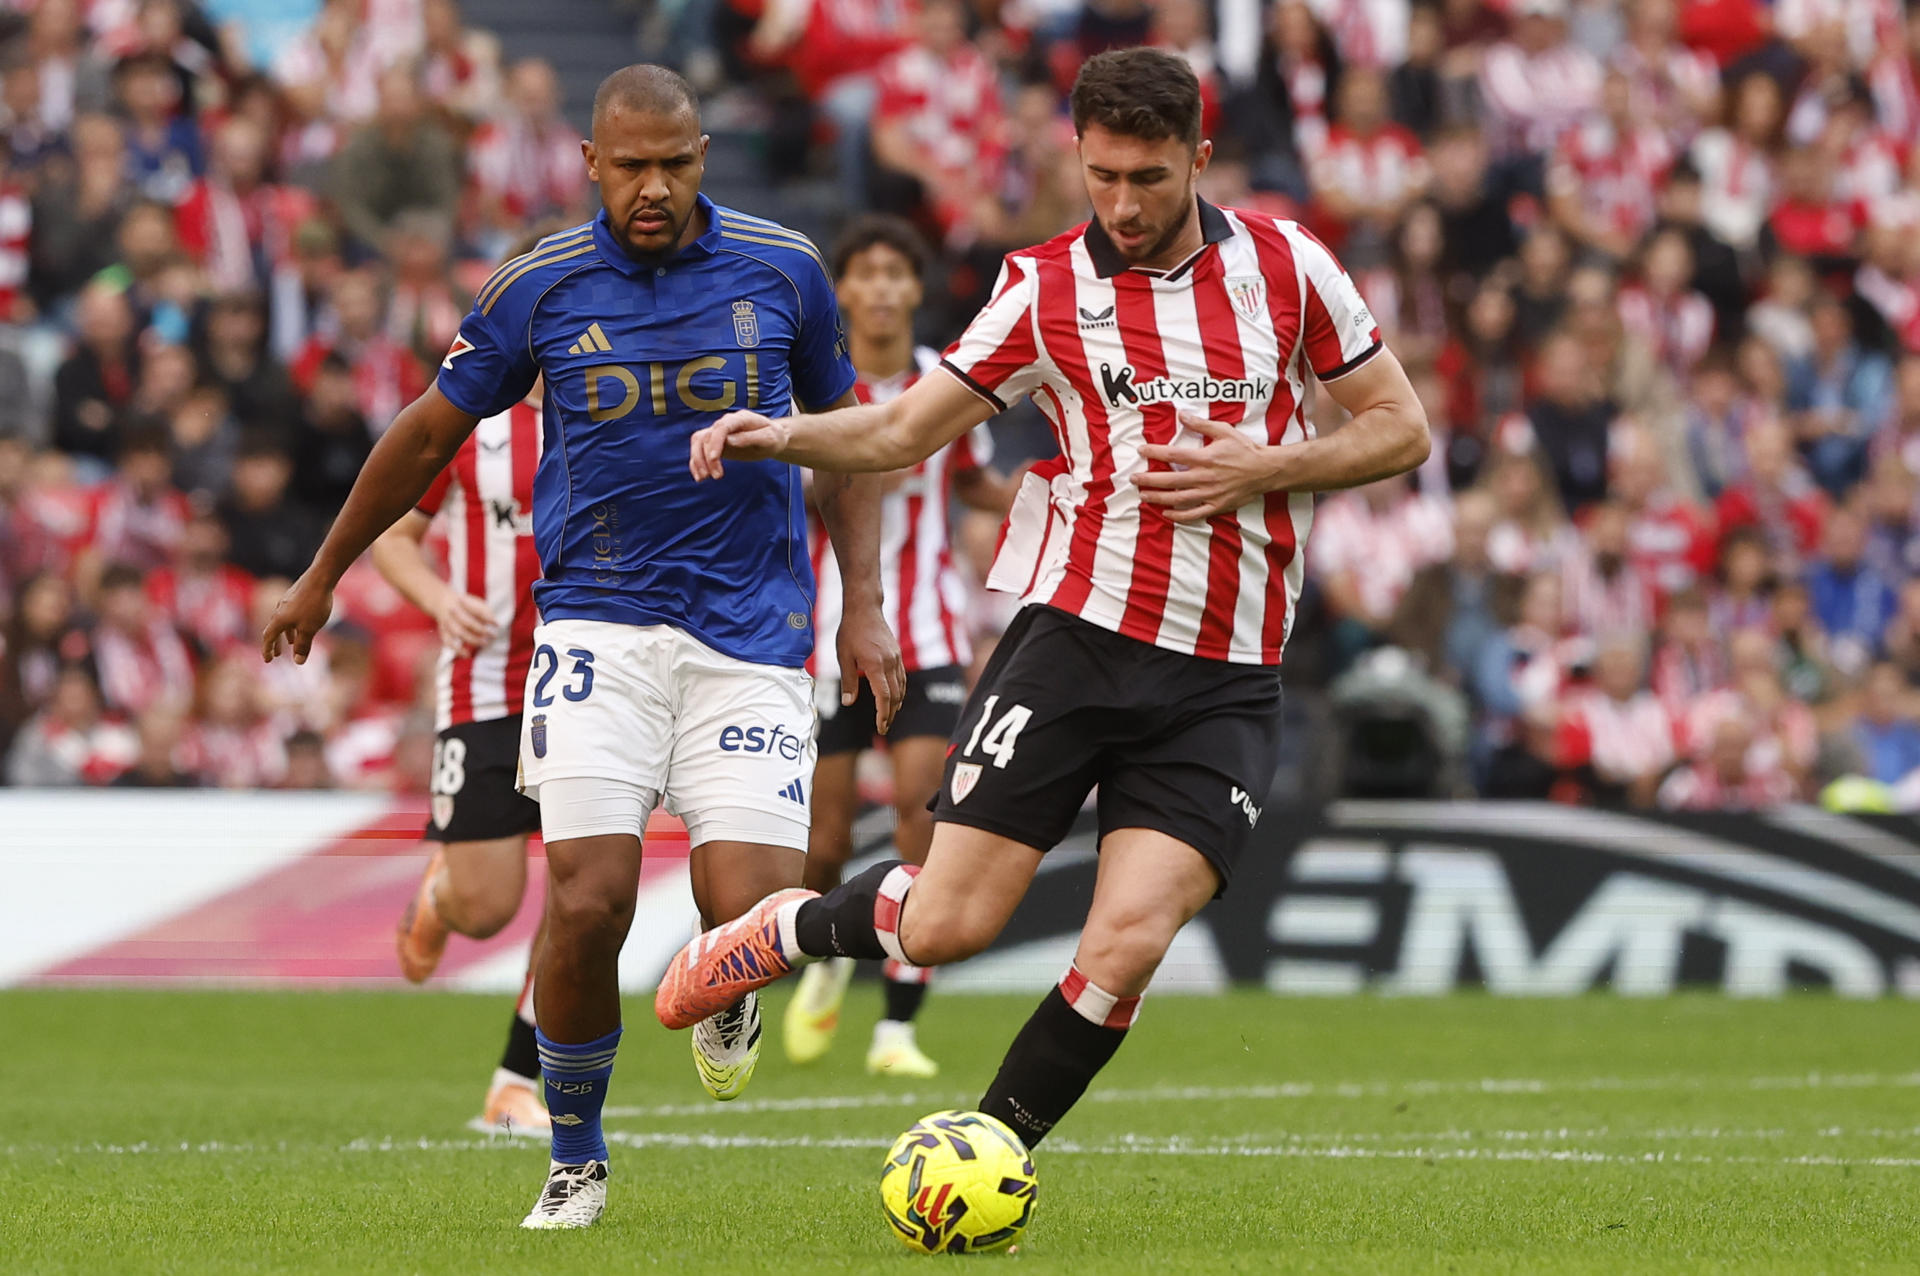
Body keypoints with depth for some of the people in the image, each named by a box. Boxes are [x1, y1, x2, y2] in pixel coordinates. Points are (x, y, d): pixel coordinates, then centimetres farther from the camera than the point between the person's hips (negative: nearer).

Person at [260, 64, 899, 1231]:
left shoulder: (782, 269, 0)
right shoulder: (540, 287, -1)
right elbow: (432, 431, 14)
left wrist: (864, 605, 5)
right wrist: (324, 577, 22)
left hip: (749, 632, 0)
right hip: (597, 625, 0)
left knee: (746, 916, -13)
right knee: (588, 901, -15)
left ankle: (728, 997, 27)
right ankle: (577, 1162, 8)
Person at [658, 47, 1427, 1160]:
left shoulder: (1287, 265, 4)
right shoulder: (1047, 287, 3)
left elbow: (1402, 429, 9)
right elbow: (905, 430, 7)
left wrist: (1265, 467, -7)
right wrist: (782, 435, -11)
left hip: (1225, 681, 0)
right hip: (1077, 636, 0)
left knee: (1127, 944, -16)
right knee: (946, 925, -7)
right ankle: (783, 929, 25)